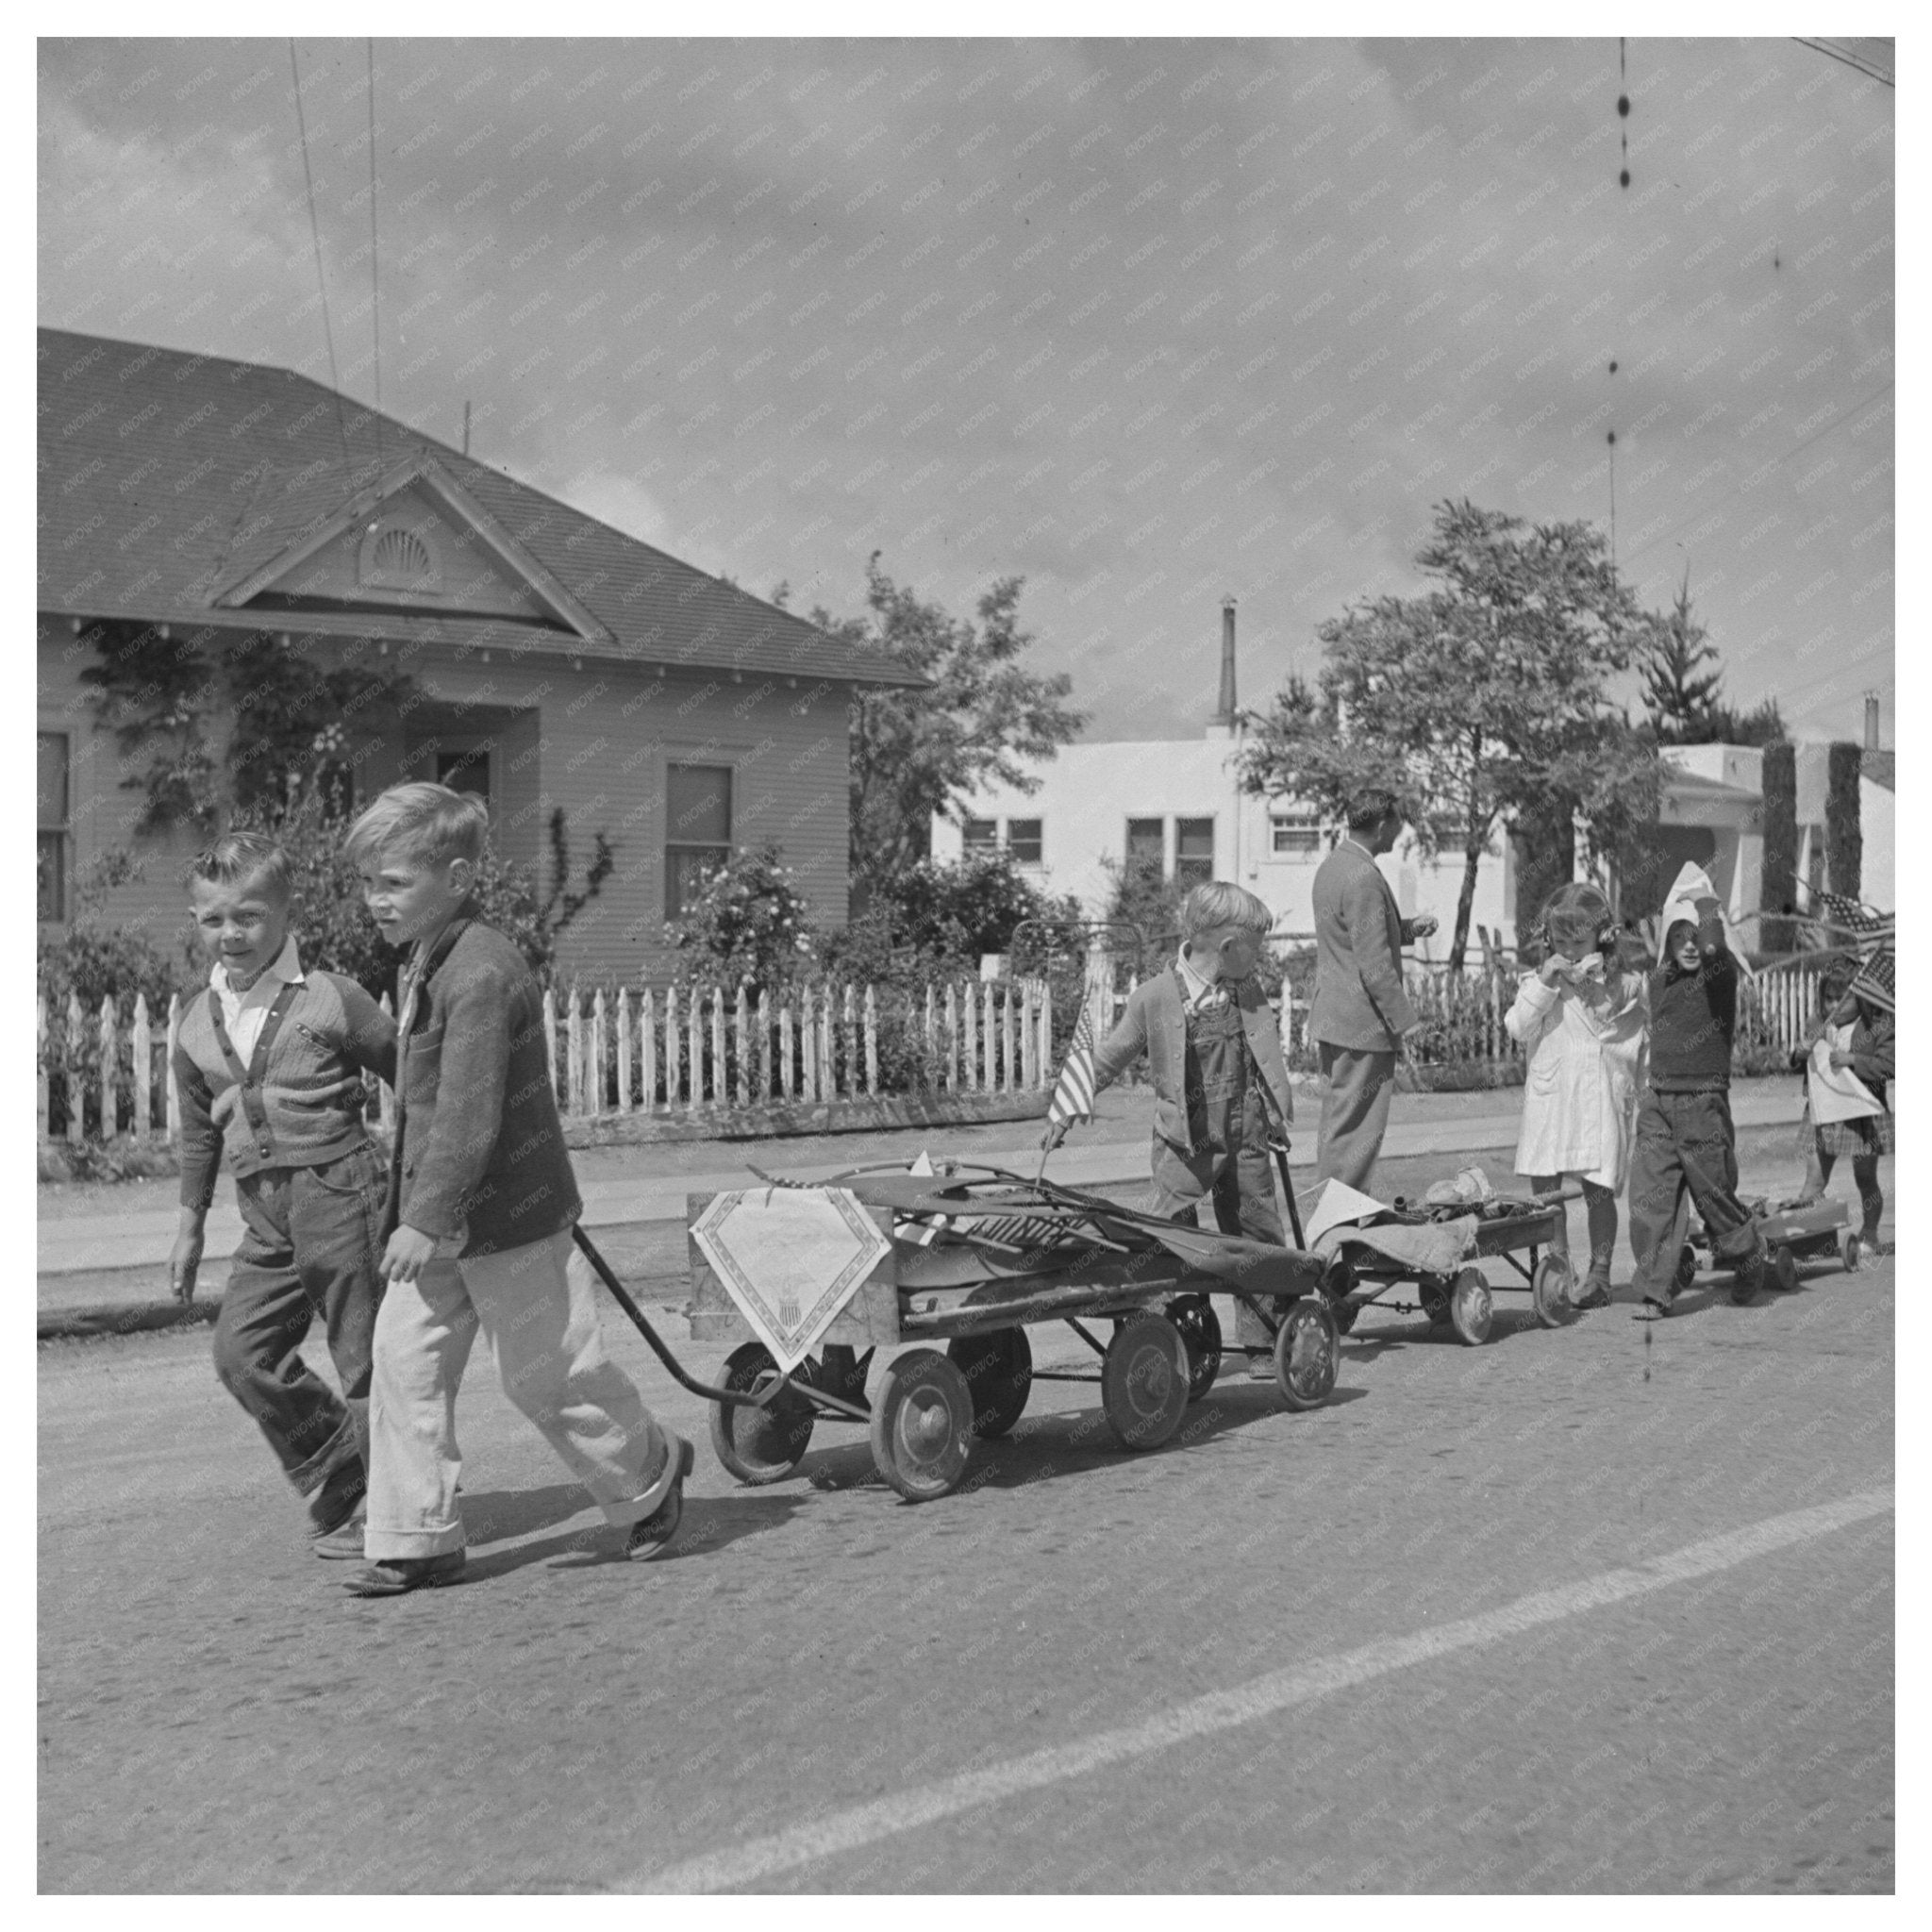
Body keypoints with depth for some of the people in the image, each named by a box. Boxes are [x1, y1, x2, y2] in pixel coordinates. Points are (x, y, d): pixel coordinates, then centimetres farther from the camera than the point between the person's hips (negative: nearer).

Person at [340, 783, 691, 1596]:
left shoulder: (481, 975, -22)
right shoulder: (428, 964, 11)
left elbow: (468, 1113, -25)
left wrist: (429, 1219, -25)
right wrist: (416, 1214, 22)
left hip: (506, 1219, -9)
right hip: (441, 1221, 9)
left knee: (546, 1371, 4)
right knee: (405, 1362, 3)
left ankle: (648, 1475, 28)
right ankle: (417, 1539, 9)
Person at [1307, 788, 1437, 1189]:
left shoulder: (1331, 865, 11)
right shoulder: (1364, 878, -20)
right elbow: (1375, 965, -22)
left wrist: (1408, 928, 14)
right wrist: (1405, 1020, -16)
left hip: (1332, 1019, 10)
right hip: (1362, 1022, -10)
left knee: (1338, 1123, 16)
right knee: (1356, 1131, -4)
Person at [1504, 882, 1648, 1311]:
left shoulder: (1622, 986, 3)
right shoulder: (1538, 982, 6)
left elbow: (1638, 1043, 11)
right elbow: (1518, 1028, -8)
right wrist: (1544, 983, -14)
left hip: (1599, 1096, -2)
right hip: (1548, 1096, 2)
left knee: (1598, 1188, -2)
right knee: (1544, 1187, 2)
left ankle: (1599, 1275, 7)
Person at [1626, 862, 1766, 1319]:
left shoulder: (1720, 973, -7)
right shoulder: (1659, 981, 11)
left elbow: (1712, 947, -30)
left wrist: (1705, 902, -15)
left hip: (1704, 1102, -5)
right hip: (1657, 1103, 5)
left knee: (1715, 1193, 8)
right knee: (1649, 1199, -3)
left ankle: (1749, 1256, 36)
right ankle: (1656, 1292, 1)